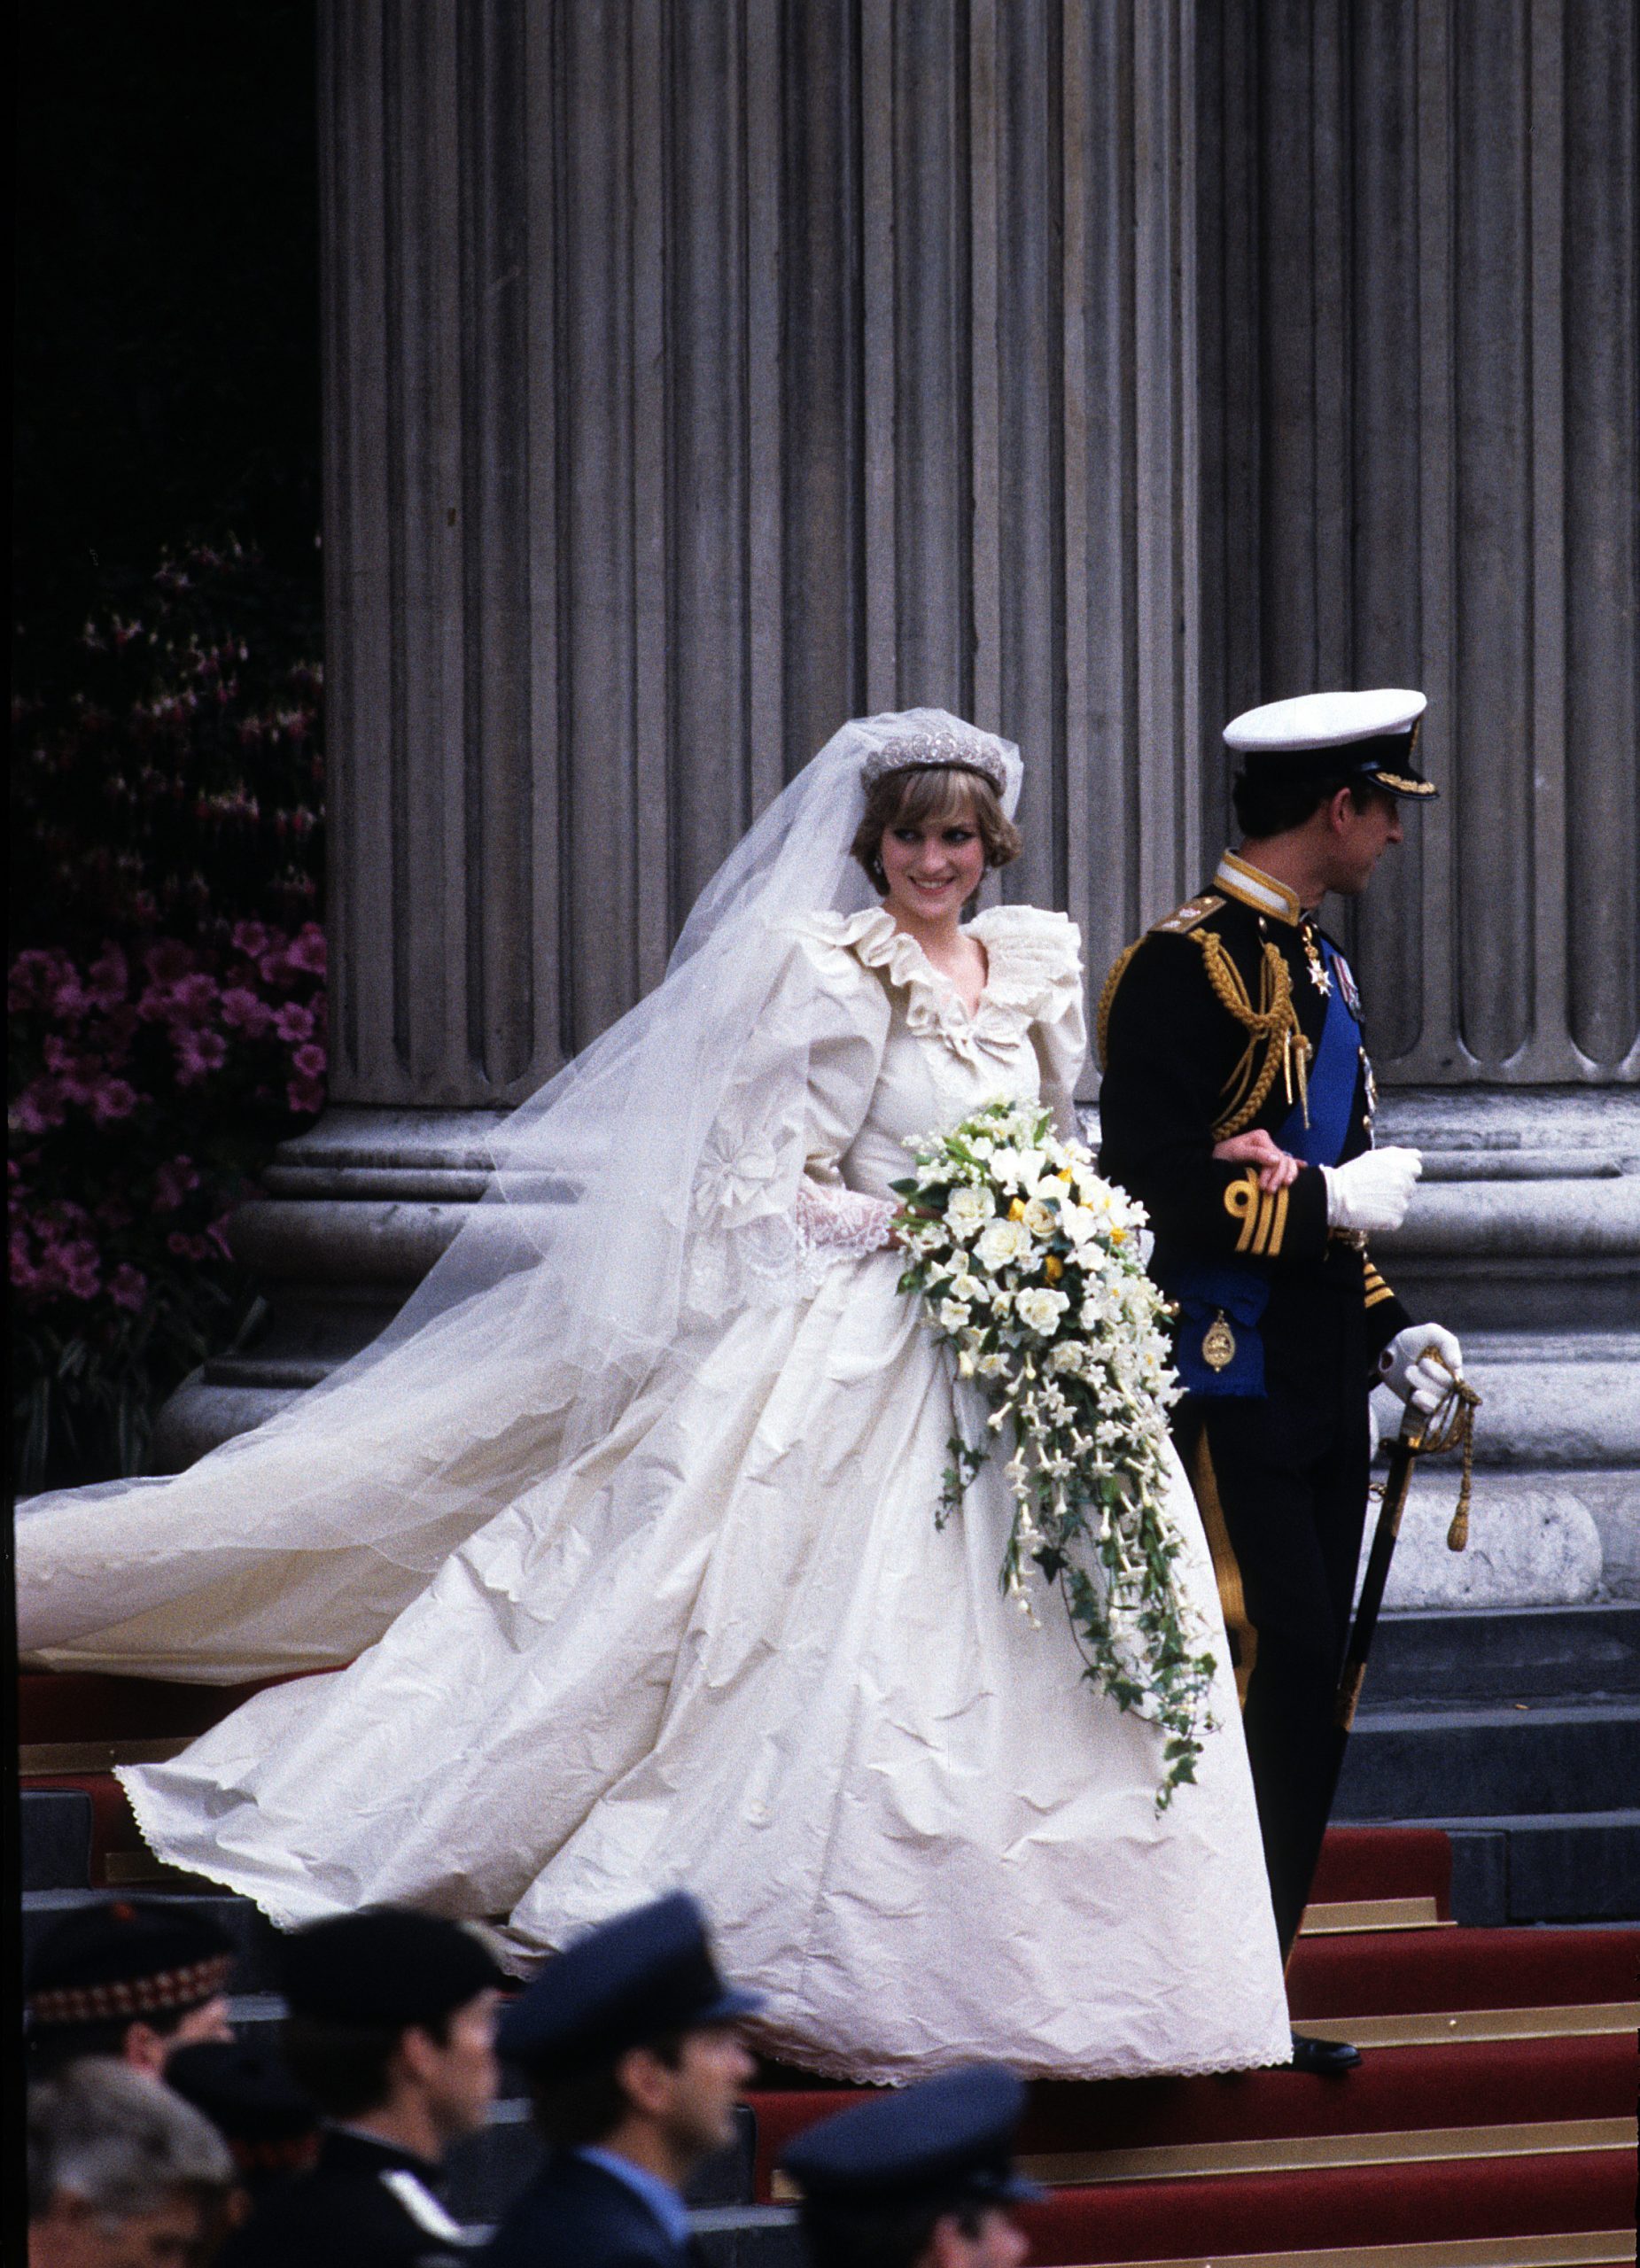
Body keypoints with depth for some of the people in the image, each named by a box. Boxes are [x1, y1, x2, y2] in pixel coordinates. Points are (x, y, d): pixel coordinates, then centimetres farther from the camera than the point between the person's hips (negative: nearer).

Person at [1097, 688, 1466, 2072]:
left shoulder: (1320, 966, 17)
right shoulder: (1189, 966, -13)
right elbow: (1151, 1192, -19)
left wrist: (1388, 1330, 13)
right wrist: (1336, 1201, -15)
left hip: (1318, 1392, 9)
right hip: (1225, 1386, -9)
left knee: (1307, 1689, 8)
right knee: (1271, 1669, -13)